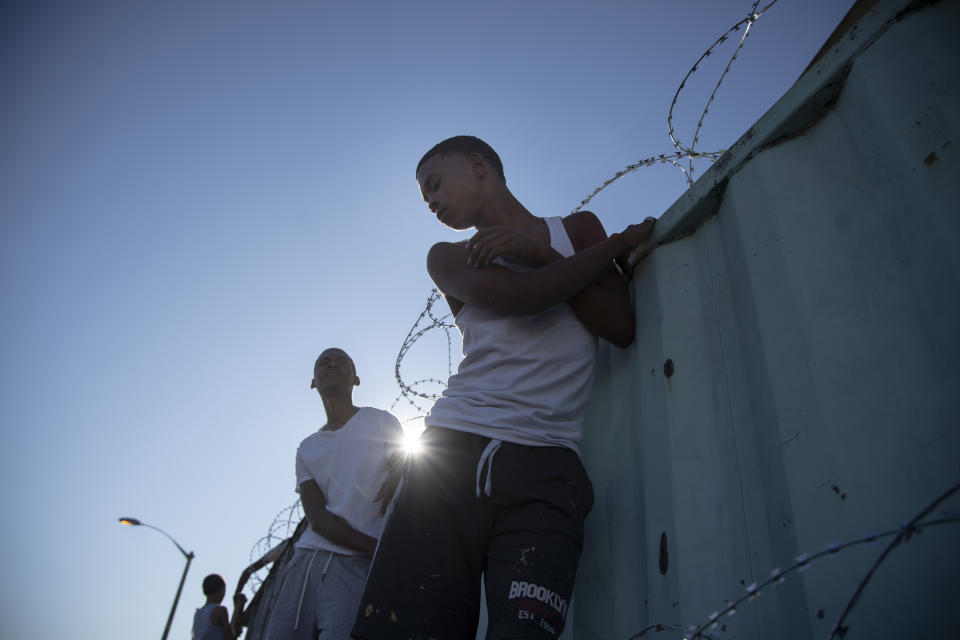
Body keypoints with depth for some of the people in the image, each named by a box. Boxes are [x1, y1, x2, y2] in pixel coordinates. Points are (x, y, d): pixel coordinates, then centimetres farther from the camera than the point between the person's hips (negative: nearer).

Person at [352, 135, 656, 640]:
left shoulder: (578, 230, 22)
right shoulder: (449, 258, 20)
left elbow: (621, 328, 6)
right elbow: (521, 296, -2)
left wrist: (539, 254, 1)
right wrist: (621, 242, 7)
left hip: (544, 470, -1)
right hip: (453, 450, 1)